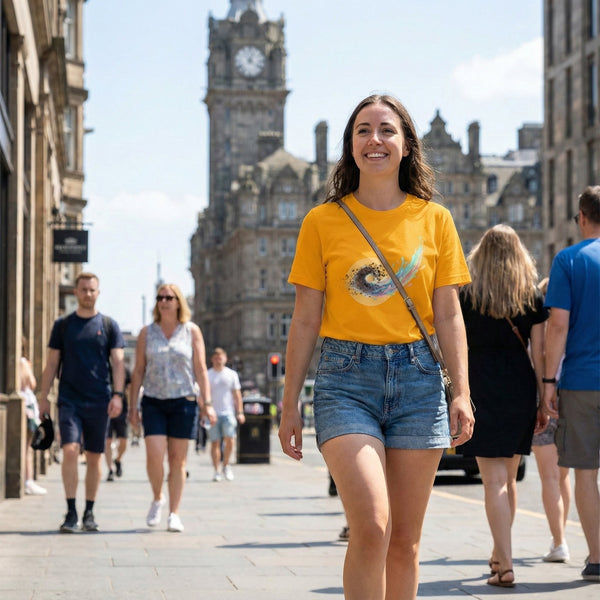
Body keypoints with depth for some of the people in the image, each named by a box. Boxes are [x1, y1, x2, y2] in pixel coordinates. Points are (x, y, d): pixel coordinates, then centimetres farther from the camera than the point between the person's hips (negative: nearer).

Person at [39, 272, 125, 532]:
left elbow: (117, 363, 2)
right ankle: (71, 513, -11)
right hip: (69, 400, 0)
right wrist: (44, 397, 4)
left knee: (94, 457, 5)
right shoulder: (63, 325, 8)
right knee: (70, 450, -14)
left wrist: (117, 394, -10)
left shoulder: (109, 326, 6)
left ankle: (89, 513, 16)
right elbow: (52, 364, 10)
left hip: (98, 403, 0)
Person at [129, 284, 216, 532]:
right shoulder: (147, 332, 7)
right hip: (153, 401, 0)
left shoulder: (191, 331, 5)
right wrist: (133, 404, 4)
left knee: (178, 459, 2)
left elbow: (200, 369, 3)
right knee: (154, 454, -13)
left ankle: (174, 514, 9)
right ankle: (157, 499, 13)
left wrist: (207, 402, -4)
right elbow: (138, 370, 8)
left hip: (184, 400, 0)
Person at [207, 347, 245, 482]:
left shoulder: (231, 374, 10)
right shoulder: (207, 375, 7)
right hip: (213, 414, 0)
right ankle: (217, 471, 6)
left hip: (228, 412, 0)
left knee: (229, 439, -13)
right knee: (215, 443, -1)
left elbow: (237, 395, 13)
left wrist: (240, 412, 7)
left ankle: (226, 465, 7)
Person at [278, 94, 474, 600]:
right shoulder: (323, 222, 4)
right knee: (371, 526, -18)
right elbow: (305, 320, 5)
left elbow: (448, 315, 8)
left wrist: (462, 393, -2)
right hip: (346, 378, -2)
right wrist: (289, 404, 4)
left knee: (405, 541, 5)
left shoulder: (434, 219, 8)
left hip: (417, 377, 2)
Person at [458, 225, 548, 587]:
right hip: (521, 389, 3)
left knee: (494, 480, -5)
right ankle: (500, 554, 31)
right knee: (509, 478, 17)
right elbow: (539, 352, 1)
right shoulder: (533, 297, 4)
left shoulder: (469, 296, 0)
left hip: (482, 390, -3)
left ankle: (505, 566, -12)